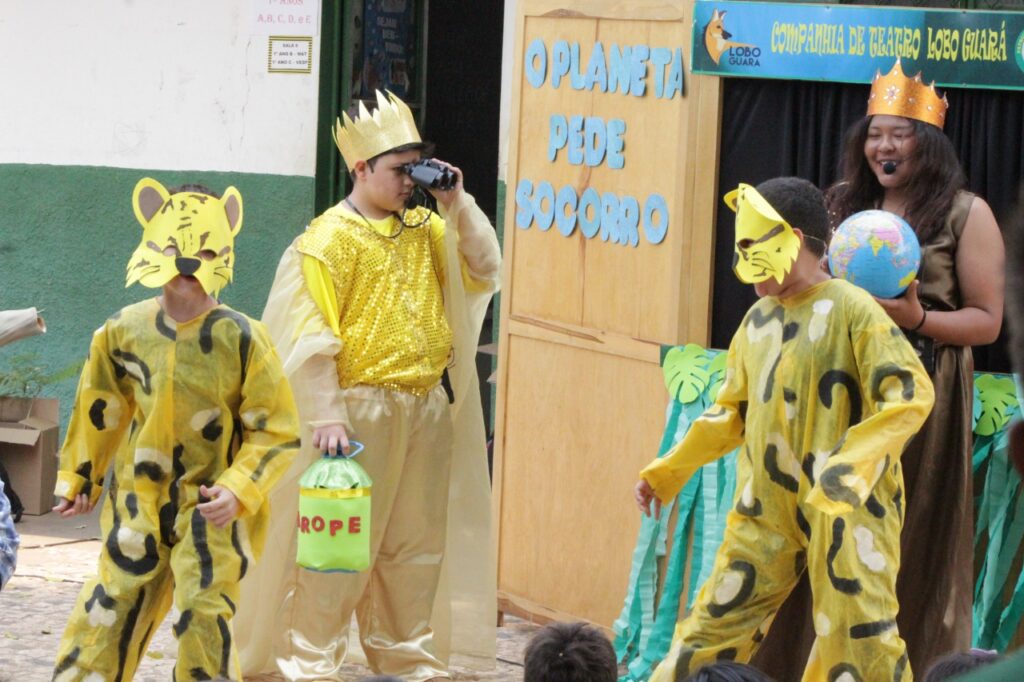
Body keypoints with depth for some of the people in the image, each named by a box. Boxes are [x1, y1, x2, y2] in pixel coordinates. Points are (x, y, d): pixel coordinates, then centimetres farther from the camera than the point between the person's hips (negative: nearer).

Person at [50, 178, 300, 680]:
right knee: (111, 609, 7)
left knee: (205, 615, -13)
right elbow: (99, 412, 15)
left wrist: (239, 489, -19)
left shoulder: (240, 339, -12)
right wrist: (78, 478, 22)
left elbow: (275, 431, -7)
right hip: (138, 501, 3)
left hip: (212, 506, -3)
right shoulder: (122, 332, -1)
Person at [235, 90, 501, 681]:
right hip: (360, 409, -6)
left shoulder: (425, 230, 11)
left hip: (427, 410, 6)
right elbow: (314, 337, -12)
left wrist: (458, 205, -1)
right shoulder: (331, 236, -8)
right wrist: (327, 417, -19)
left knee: (417, 543, 12)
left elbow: (485, 271, 6)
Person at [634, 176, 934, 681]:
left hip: (847, 507, -6)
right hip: (768, 508, 6)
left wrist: (849, 467, -28)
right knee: (716, 622, 8)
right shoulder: (759, 319, 11)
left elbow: (910, 395, -17)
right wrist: (669, 470, 16)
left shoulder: (851, 311, -10)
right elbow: (733, 411, 21)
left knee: (858, 639, -5)